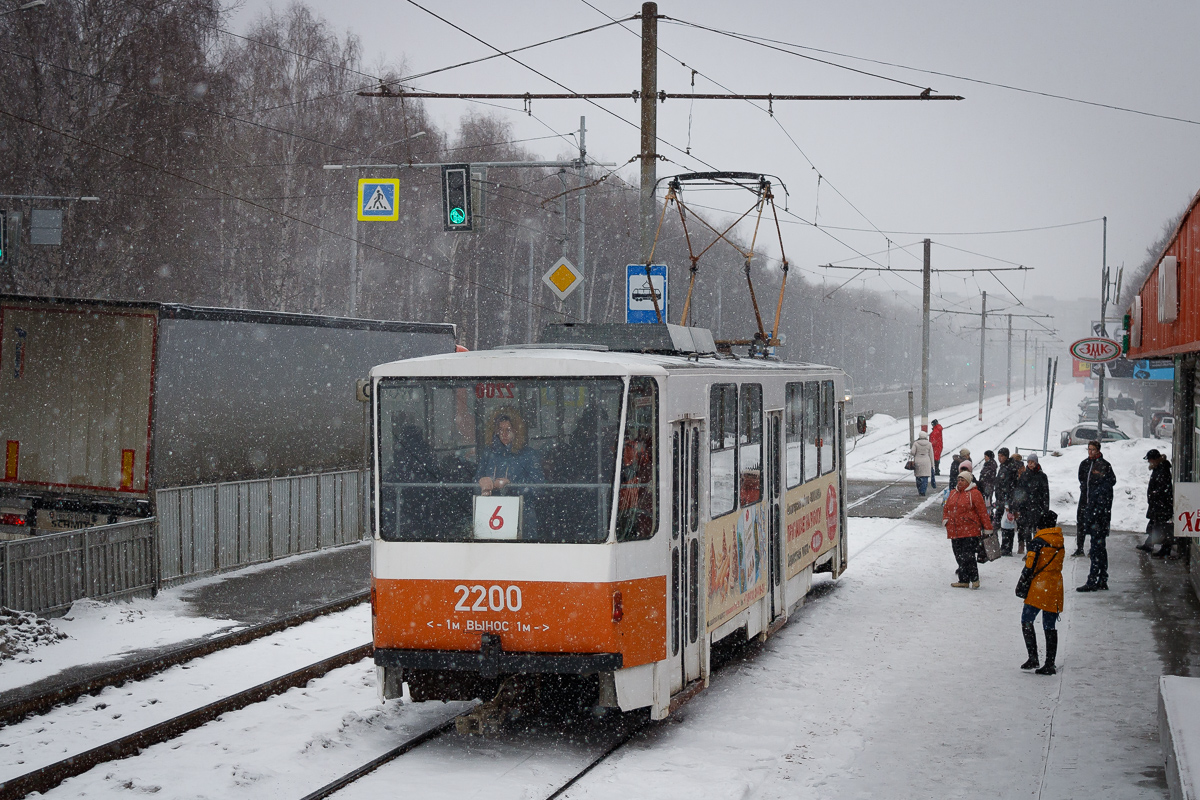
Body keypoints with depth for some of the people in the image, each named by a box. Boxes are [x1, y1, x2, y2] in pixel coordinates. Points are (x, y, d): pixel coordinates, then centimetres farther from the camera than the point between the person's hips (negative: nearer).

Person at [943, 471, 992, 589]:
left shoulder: (974, 493, -4)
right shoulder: (953, 493, 16)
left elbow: (982, 511, -6)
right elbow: (946, 507, 26)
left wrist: (987, 527, -8)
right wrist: (945, 518, 7)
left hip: (970, 532, -7)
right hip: (955, 531, 7)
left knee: (968, 556, -10)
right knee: (959, 557, 8)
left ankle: (974, 579, 3)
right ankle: (963, 581, 15)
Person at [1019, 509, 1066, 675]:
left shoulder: (1038, 542, -10)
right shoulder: (1060, 543, 9)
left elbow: (1029, 566, -12)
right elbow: (1058, 565, 15)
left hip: (1038, 587, -6)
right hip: (1055, 590, 6)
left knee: (1027, 621, 5)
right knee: (1050, 627, 7)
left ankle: (1033, 657, -5)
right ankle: (1049, 664, 5)